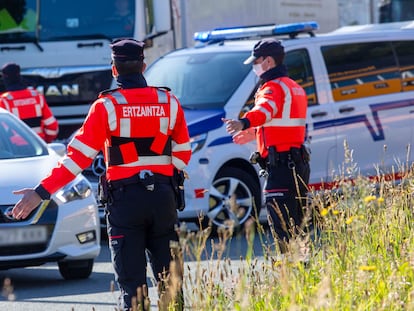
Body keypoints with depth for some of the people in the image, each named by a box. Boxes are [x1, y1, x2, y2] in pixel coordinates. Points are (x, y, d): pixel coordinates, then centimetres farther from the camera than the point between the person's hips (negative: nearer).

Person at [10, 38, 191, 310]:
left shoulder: (107, 106, -8)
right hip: (163, 195, 3)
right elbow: (182, 155, 9)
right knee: (169, 277, 10)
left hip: (125, 197, -3)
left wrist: (41, 192, -11)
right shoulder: (170, 102, 3)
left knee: (132, 280, 0)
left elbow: (79, 157, -12)